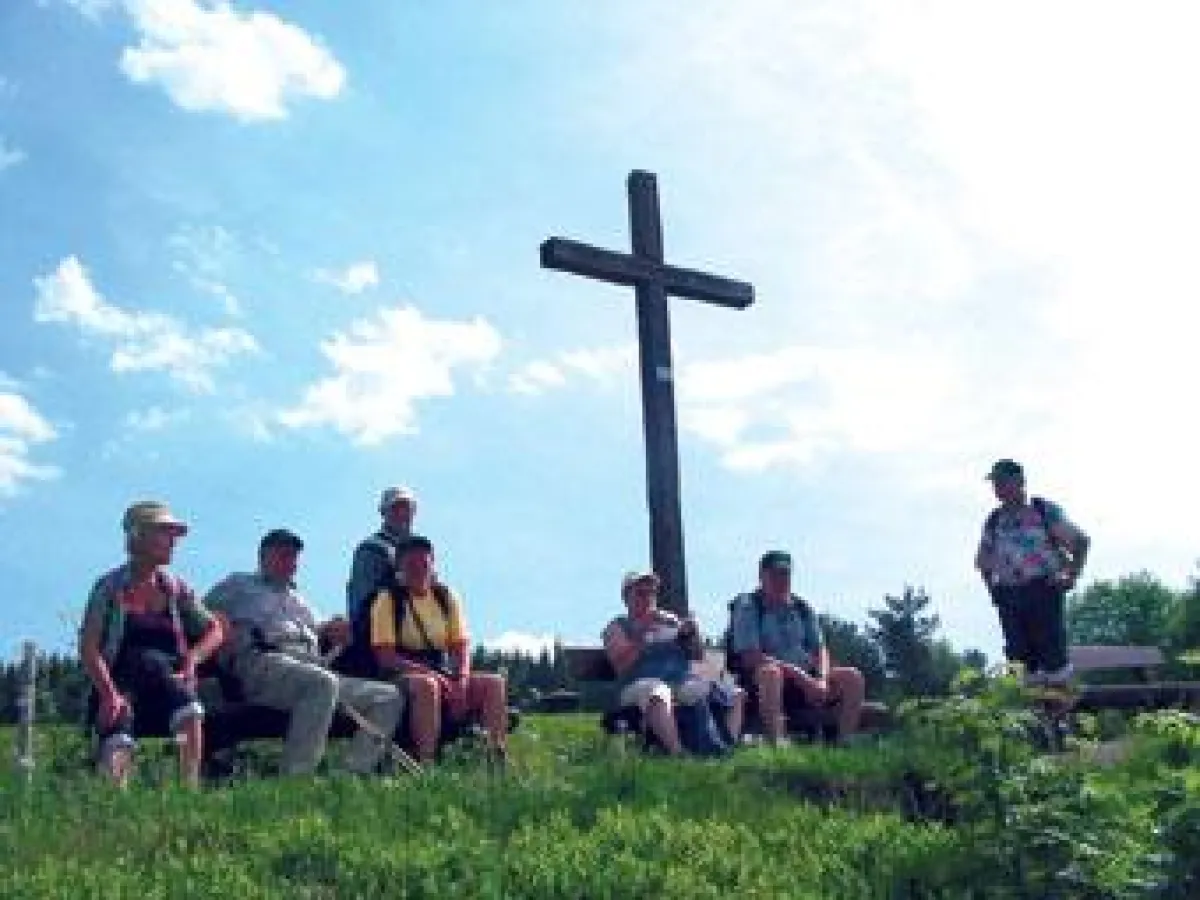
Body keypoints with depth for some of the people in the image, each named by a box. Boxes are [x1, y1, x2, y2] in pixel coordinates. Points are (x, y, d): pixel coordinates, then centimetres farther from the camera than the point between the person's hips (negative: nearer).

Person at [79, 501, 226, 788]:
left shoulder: (174, 588, 12)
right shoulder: (111, 587, 1)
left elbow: (215, 630, 16)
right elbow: (88, 648, -7)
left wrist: (192, 658, -4)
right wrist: (109, 693, -20)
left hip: (170, 682, 2)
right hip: (120, 683, -2)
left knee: (191, 712, -32)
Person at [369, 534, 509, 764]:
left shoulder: (447, 598, 12)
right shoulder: (388, 599, -2)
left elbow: (460, 646, 8)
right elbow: (384, 656, -9)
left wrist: (461, 680, -13)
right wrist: (428, 672, -21)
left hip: (443, 675, 5)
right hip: (403, 675, -5)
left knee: (494, 683, -17)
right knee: (427, 685, -39)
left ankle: (498, 757, -29)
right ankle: (425, 762, -43)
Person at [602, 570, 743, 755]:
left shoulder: (670, 619, 25)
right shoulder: (618, 627, 12)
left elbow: (696, 654, 20)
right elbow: (622, 665, -5)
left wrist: (693, 634, -1)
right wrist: (641, 634, -13)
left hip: (682, 680, 5)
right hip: (642, 683, -5)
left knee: (736, 695, -12)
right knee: (658, 695, -42)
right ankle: (677, 752, -52)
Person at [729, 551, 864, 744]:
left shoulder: (803, 608, 14)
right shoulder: (747, 607, -5)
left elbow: (820, 649, 10)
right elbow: (751, 659, -15)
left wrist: (822, 680, -13)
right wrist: (798, 674, -21)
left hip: (806, 679, 6)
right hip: (759, 681, -6)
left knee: (852, 677, -12)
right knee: (771, 672, -39)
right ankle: (776, 746, -47)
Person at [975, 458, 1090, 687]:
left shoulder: (1045, 511, 4)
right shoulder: (994, 521, 14)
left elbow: (1080, 542, 6)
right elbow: (983, 560, 27)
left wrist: (1070, 577, -1)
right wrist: (992, 585, 13)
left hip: (1043, 590, -4)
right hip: (1008, 595, 4)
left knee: (1052, 651, -8)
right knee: (1019, 652, 1)